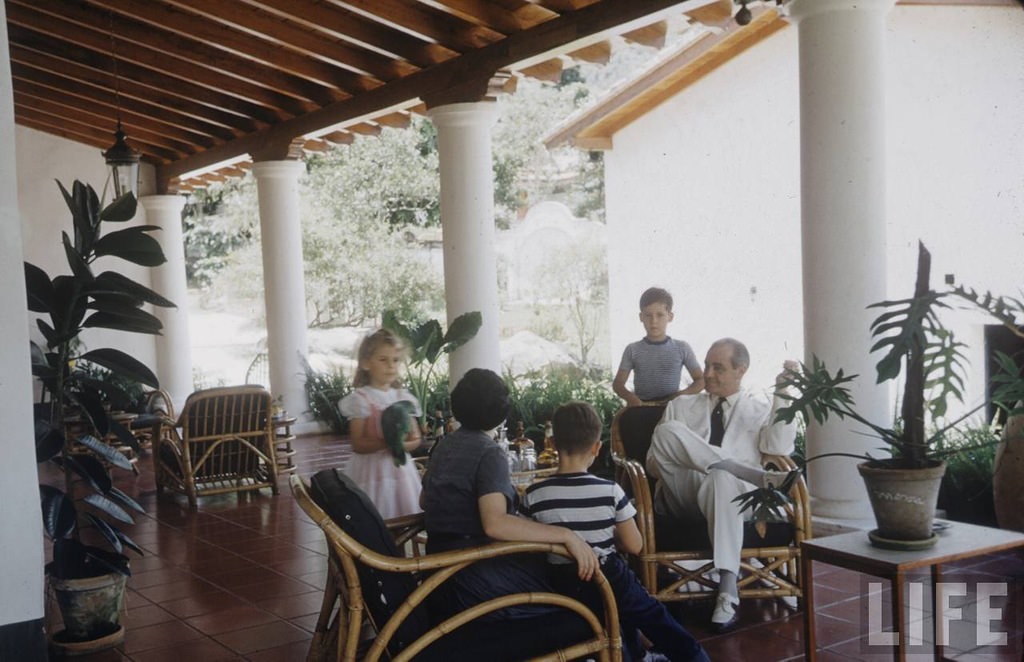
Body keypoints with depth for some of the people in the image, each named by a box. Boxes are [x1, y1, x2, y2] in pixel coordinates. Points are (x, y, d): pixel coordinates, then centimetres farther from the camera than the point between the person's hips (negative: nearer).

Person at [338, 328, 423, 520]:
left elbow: (416, 439, 6)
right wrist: (386, 443, -27)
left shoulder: (404, 397, 7)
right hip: (372, 470, -5)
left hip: (401, 469, 5)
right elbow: (358, 444, -12)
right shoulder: (360, 399, -7)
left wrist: (403, 444, -16)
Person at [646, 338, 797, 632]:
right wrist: (669, 460, -9)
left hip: (734, 495, -2)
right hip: (683, 497, 2)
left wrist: (781, 393, -8)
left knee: (721, 479, -41)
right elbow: (652, 463, 15)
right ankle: (757, 476, -28)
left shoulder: (761, 410, 16)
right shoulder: (680, 406, 20)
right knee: (666, 431, -25)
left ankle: (727, 592, -45)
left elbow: (779, 448, -5)